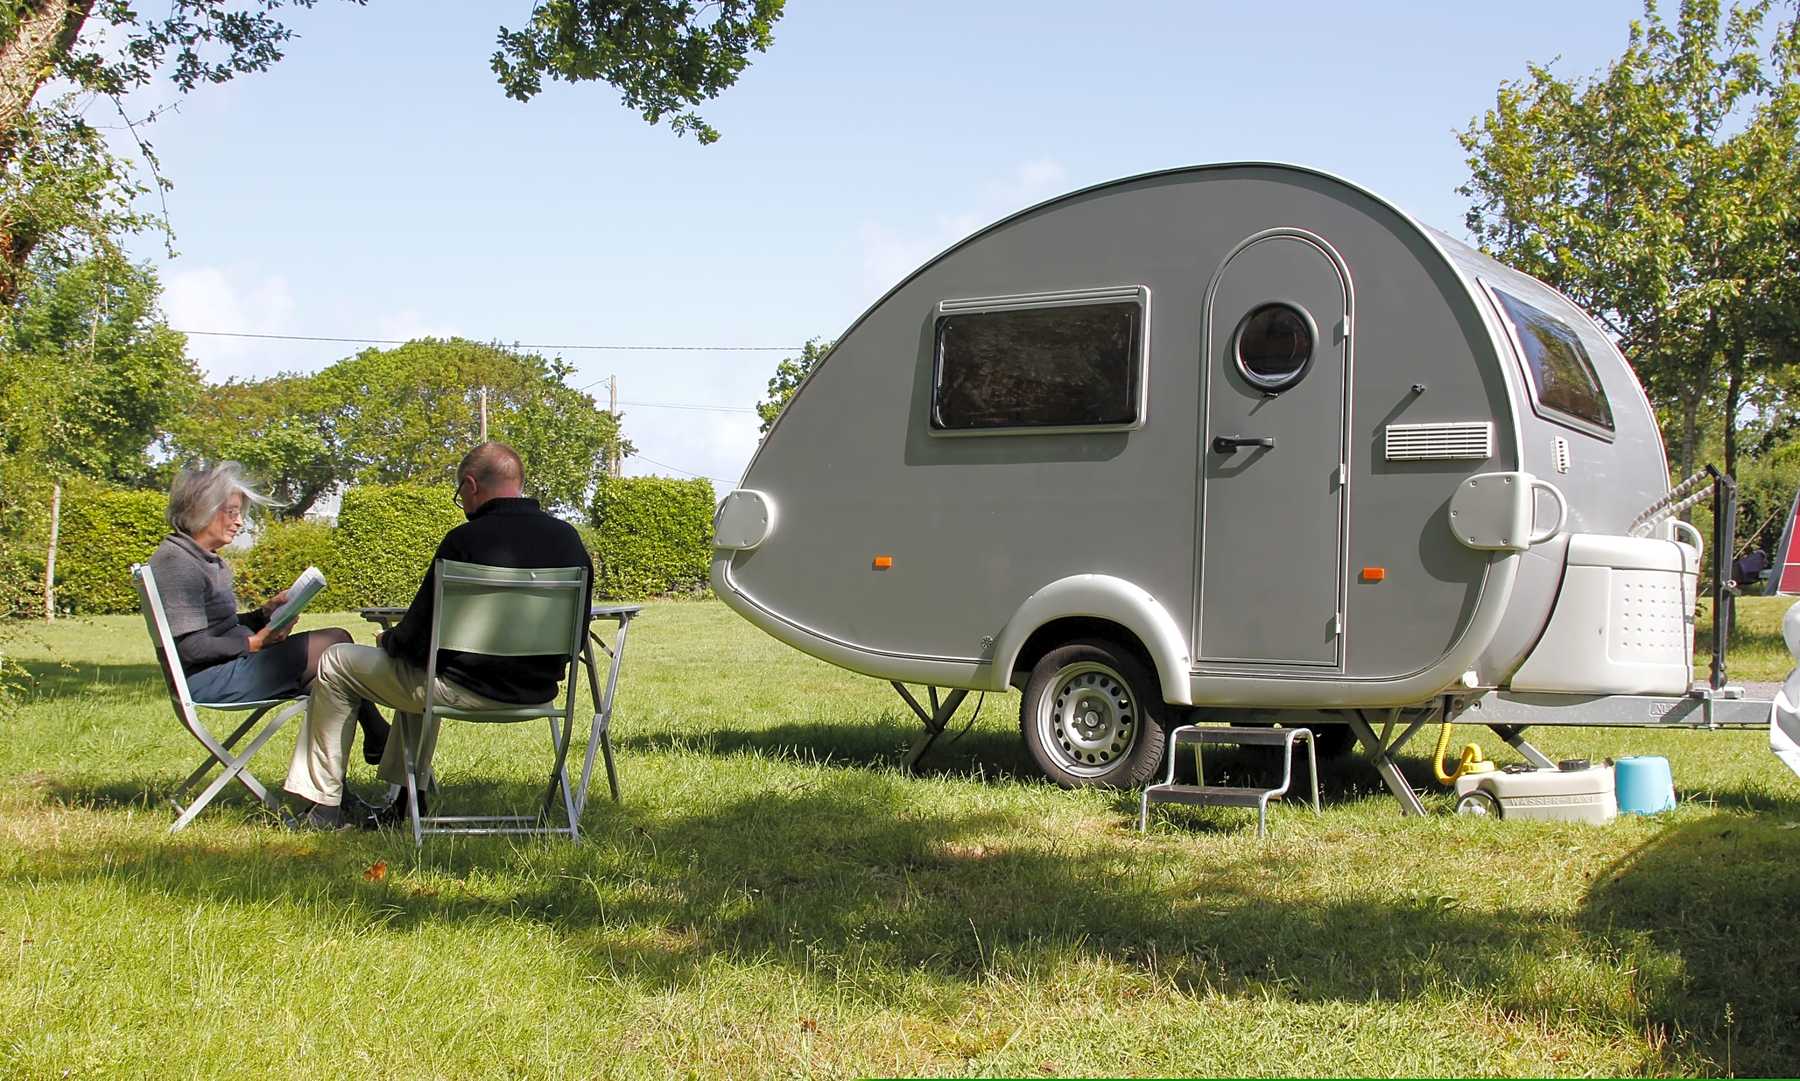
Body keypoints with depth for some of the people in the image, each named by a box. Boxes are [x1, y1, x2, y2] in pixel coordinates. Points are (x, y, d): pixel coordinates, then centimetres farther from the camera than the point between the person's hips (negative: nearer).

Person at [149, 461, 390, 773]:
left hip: (231, 666, 10)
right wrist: (255, 643, -16)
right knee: (334, 643, -12)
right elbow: (189, 647, -21)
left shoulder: (207, 561, 18)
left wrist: (267, 612, 6)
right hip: (207, 680, -10)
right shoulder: (175, 563, -15)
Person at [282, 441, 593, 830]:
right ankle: (409, 798, 39)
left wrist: (388, 641, 10)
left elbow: (420, 636, -14)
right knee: (420, 667, 37)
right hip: (538, 690, 7)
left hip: (470, 689, -7)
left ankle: (324, 802, 20)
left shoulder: (465, 540, -18)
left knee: (335, 665, 15)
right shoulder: (569, 538, -1)